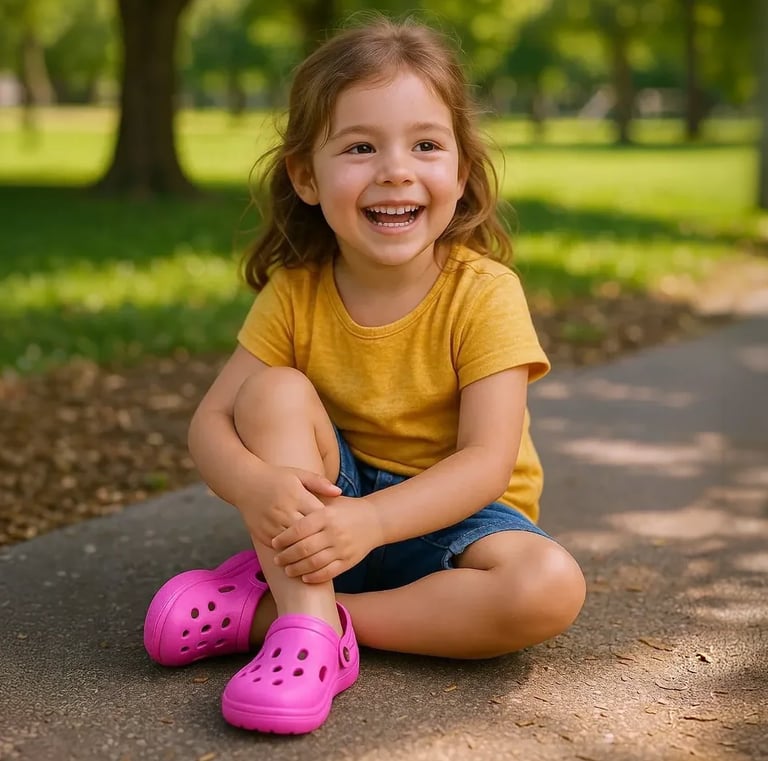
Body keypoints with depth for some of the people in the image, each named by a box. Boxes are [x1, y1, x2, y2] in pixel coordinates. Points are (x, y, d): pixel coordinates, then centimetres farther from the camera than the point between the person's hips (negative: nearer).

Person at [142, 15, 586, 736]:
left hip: (455, 516, -2)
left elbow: (488, 460, -23)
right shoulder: (295, 294, -9)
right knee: (274, 393, -21)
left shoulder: (483, 292, -18)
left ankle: (267, 608, -26)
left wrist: (369, 520, -39)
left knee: (550, 587, -31)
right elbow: (210, 421, -10)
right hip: (333, 502, 2)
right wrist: (256, 484, -34)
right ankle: (310, 625, -30)